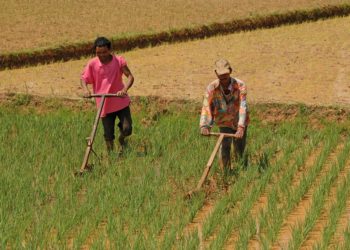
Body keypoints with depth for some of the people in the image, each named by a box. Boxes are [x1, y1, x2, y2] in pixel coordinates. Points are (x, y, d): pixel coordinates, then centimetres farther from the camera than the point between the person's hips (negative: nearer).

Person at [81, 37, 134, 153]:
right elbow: (83, 78, -1)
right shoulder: (92, 64, -6)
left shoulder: (119, 61, -9)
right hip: (104, 104, 1)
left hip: (120, 101, -1)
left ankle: (121, 138, 23)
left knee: (127, 129, -12)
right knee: (108, 135, 3)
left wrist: (124, 89, -32)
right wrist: (85, 89, -23)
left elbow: (130, 77, -13)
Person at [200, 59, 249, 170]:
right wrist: (204, 126, -43)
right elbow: (206, 107, -28)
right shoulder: (212, 88, -21)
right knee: (225, 145, -16)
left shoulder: (240, 85, -26)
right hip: (224, 122, 0)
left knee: (240, 148, 10)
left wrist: (241, 127, -47)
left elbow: (242, 106, -35)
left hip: (240, 122, 0)